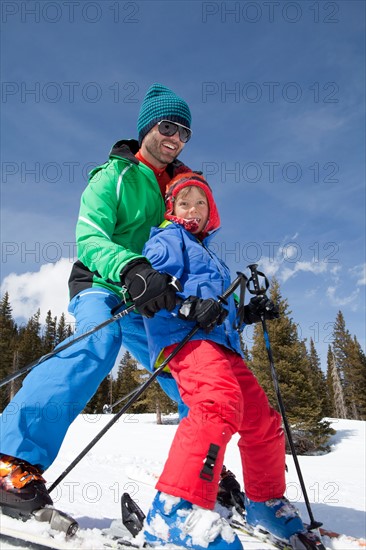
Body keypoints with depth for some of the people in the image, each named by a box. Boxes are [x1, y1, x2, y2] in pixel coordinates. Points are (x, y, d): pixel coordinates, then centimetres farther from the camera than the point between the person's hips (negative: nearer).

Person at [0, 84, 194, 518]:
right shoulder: (114, 176, -6)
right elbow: (90, 239, -21)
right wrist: (131, 269, -41)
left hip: (147, 304, 6)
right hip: (99, 287, -6)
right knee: (98, 343, -37)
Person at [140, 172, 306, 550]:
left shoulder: (210, 257, 34)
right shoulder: (167, 239, 11)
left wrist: (248, 313, 16)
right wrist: (189, 306, -24)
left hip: (222, 343, 9)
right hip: (184, 336, -8)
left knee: (264, 421, 9)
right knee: (222, 400, -35)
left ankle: (266, 503, 28)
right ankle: (176, 511, -37)